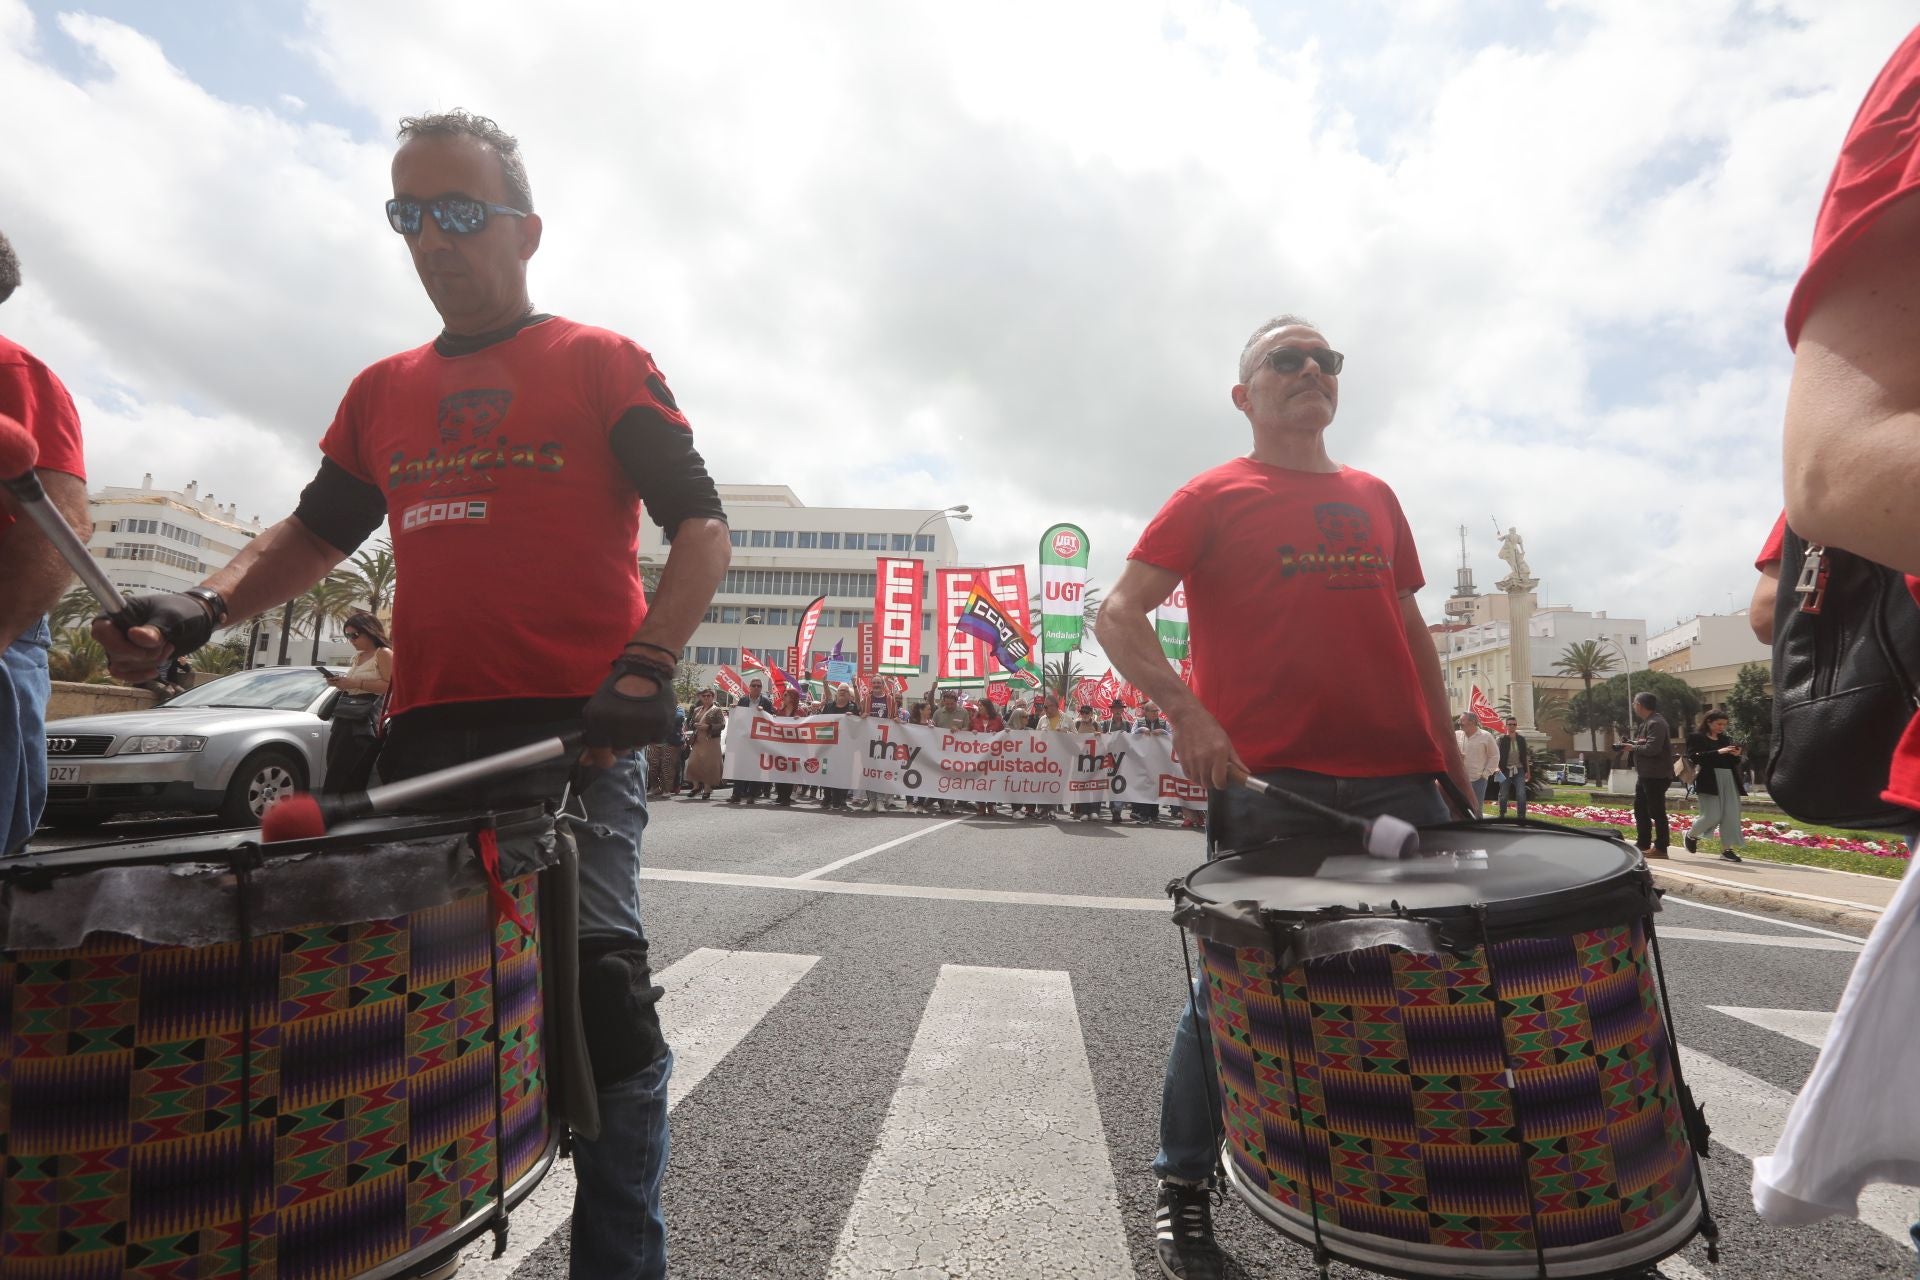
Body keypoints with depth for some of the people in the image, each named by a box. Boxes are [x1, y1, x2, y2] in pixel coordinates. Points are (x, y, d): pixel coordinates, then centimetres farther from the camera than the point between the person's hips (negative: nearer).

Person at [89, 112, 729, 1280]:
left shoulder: (604, 362, 4)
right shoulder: (383, 392, 20)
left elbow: (701, 530, -4)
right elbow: (318, 532, 26)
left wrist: (646, 667, -19)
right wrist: (203, 607, 7)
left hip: (576, 737, -5)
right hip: (423, 736, 6)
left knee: (600, 1000, -5)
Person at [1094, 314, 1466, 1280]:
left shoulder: (1375, 498, 19)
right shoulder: (1212, 497, 2)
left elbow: (1411, 629, 22)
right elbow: (1118, 613, -6)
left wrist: (1448, 744, 16)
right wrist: (1184, 711, -19)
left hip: (1399, 776, 6)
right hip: (1268, 783, -5)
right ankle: (1182, 1188, 21)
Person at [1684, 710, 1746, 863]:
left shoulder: (1727, 738, 17)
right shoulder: (1696, 737, -1)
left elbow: (1733, 763, 19)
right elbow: (1694, 757, -14)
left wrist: (1736, 755, -3)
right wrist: (1718, 752, -20)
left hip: (1729, 779, 6)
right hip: (1709, 780, -6)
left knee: (1731, 816, -1)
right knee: (1712, 816, -9)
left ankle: (1727, 849, 4)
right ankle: (1691, 835, 18)